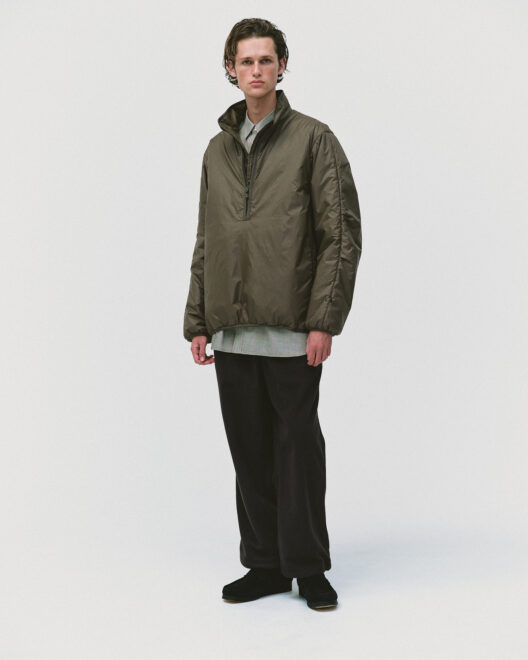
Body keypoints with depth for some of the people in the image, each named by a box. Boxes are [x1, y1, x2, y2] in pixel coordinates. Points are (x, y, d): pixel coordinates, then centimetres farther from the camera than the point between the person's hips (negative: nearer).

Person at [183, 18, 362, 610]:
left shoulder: (313, 139, 0)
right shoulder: (218, 149, 15)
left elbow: (343, 235, -5)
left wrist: (324, 319, -12)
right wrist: (197, 321, 11)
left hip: (291, 330, -5)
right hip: (231, 332, 5)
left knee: (298, 444, 1)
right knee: (249, 449, 9)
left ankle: (308, 566, 15)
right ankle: (265, 565, 21)